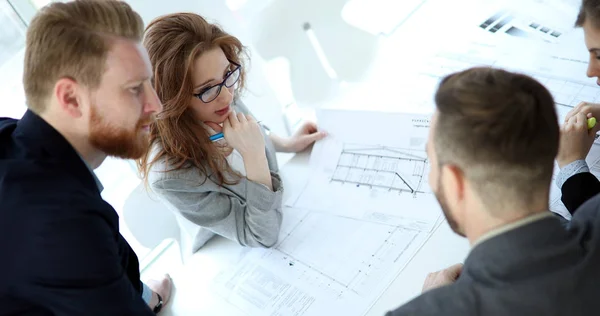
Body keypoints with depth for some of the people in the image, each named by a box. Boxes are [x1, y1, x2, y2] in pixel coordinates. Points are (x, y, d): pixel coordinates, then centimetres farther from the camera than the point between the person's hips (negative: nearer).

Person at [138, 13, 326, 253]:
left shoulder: (224, 103, -15)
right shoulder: (170, 175, -32)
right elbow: (262, 236, -26)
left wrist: (288, 144, 3)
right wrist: (253, 155, -34)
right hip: (236, 259, -5)